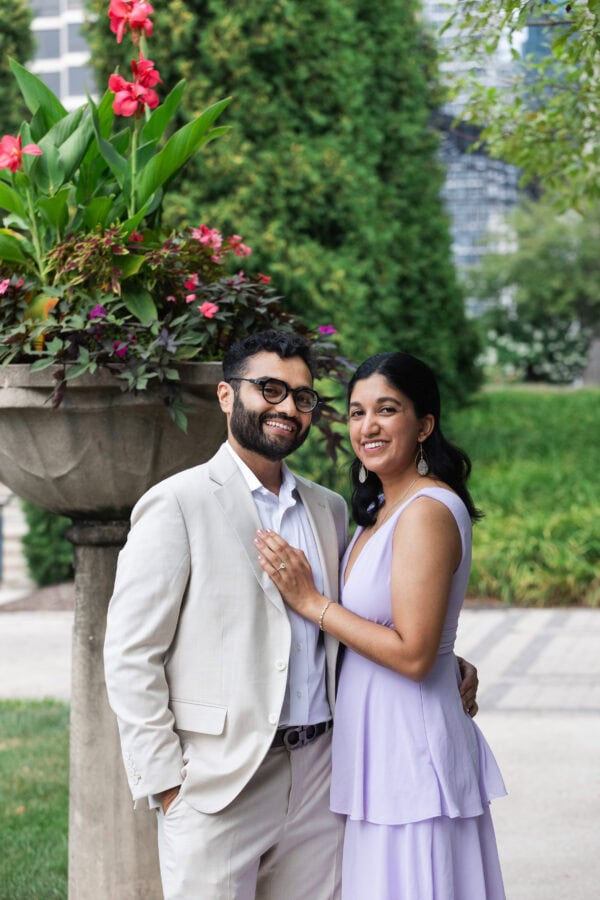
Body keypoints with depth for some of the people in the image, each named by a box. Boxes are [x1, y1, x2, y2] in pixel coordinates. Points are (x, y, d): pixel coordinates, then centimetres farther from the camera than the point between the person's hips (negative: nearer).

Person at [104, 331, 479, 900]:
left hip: (317, 779, 6)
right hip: (217, 786, -5)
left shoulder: (329, 510, 14)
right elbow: (130, 657, -7)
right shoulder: (177, 505, -5)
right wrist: (163, 783, -12)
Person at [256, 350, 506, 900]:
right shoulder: (382, 509, 12)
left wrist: (311, 601, -17)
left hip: (409, 746, -9)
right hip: (376, 744, 9)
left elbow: (413, 654, -22)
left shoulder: (426, 512, -18)